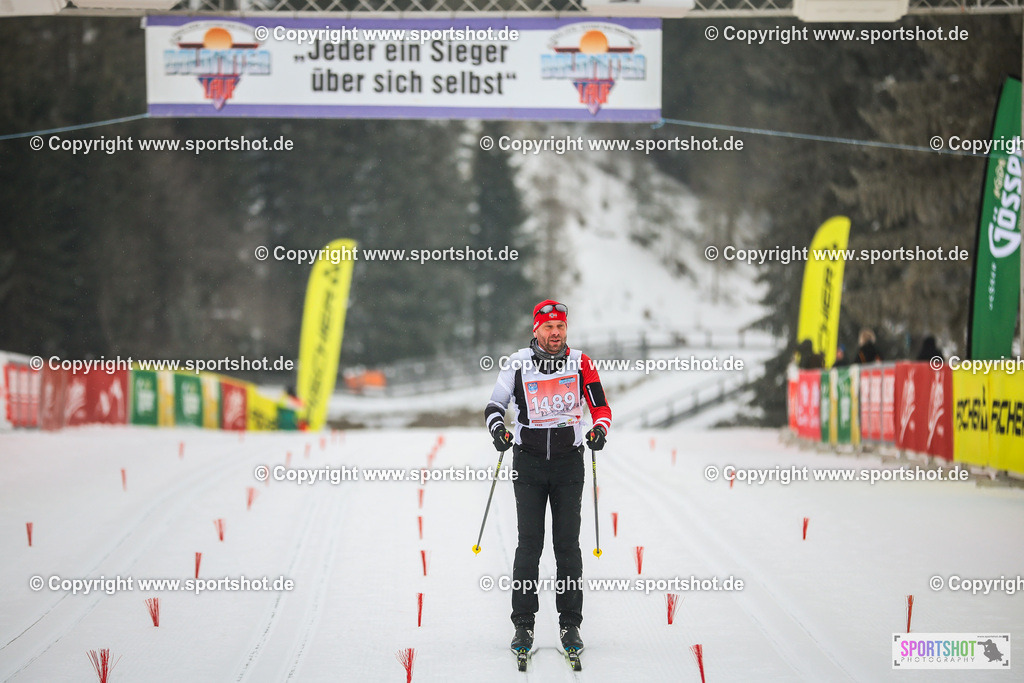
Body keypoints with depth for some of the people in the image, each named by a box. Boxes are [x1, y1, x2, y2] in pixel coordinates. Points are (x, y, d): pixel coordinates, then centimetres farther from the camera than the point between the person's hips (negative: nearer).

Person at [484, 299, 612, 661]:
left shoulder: (580, 363, -1)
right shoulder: (518, 364, -3)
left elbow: (600, 406, 4)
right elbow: (494, 405, 4)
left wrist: (599, 429, -17)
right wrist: (498, 429, -17)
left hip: (569, 461, 1)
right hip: (528, 462, -1)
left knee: (567, 544, 1)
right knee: (529, 545, -2)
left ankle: (570, 625, 8)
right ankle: (523, 625, 4)